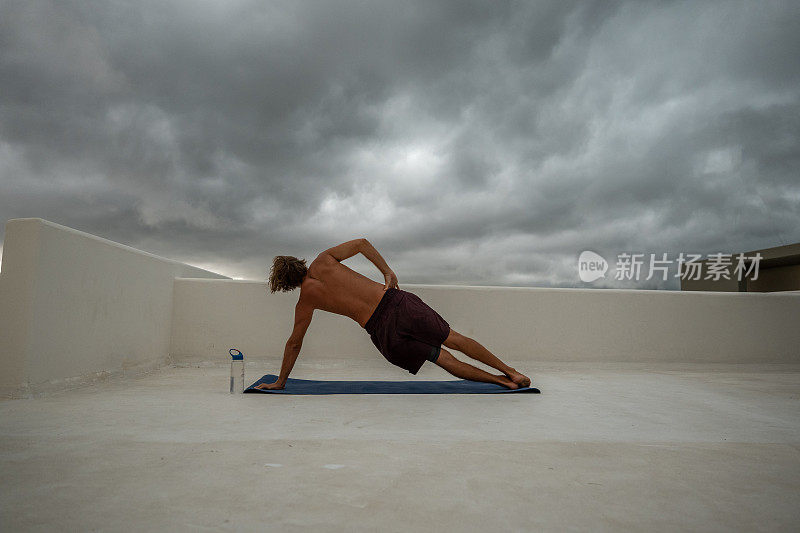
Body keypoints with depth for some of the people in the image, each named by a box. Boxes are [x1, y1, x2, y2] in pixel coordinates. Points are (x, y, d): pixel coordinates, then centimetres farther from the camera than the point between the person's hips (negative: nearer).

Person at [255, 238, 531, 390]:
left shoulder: (305, 303, 6)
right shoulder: (324, 260, 10)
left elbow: (294, 343, 12)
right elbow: (361, 243, 5)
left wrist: (280, 381, 22)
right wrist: (387, 271, 13)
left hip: (383, 334, -2)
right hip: (397, 302, 2)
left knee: (444, 358, 11)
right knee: (456, 340, 11)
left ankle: (500, 380, 9)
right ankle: (511, 372, 15)